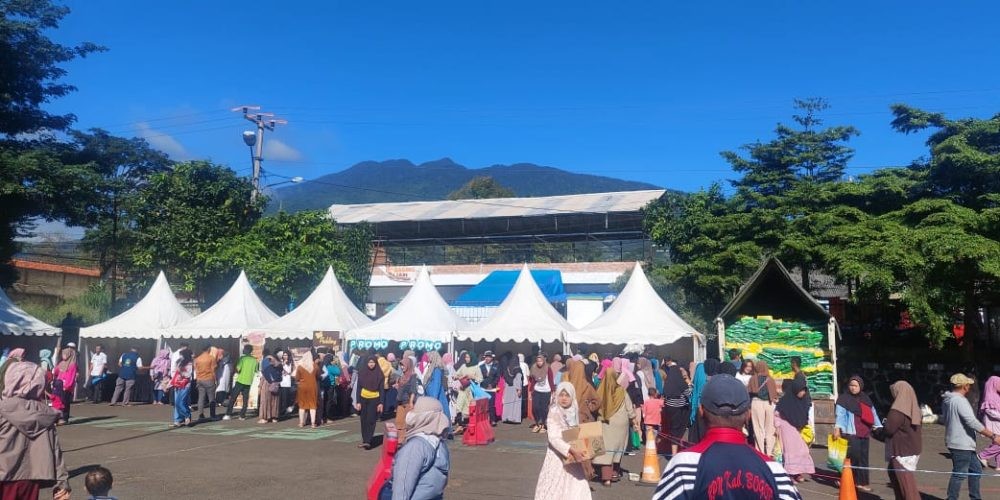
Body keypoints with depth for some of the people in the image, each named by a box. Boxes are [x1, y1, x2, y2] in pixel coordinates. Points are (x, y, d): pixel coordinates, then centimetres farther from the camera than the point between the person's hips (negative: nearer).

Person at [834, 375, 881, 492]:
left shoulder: (866, 399, 15)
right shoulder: (844, 399, -3)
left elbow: (873, 413, 17)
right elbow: (840, 414, -9)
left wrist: (878, 427, 7)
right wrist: (837, 428, -20)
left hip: (864, 433, 6)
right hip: (851, 433, -6)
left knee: (863, 458, 8)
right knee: (854, 456, -11)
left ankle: (862, 482, 15)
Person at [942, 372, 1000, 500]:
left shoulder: (947, 400, 10)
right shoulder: (960, 401, -20)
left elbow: (944, 418, 20)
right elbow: (973, 422, -25)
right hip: (961, 444, -10)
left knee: (976, 469, 19)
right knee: (959, 474, -3)